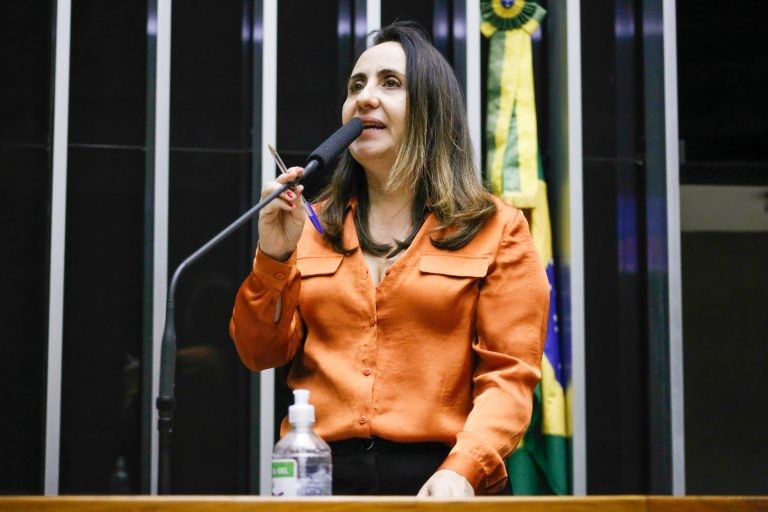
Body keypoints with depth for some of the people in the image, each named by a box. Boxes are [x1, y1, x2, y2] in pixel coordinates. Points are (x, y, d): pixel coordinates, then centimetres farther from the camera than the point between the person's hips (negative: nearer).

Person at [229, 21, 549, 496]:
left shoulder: (495, 229, 2)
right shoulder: (313, 225, 12)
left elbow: (508, 373, -5)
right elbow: (262, 354, 9)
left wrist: (461, 471, -20)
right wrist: (274, 258, -5)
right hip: (320, 475, 3)